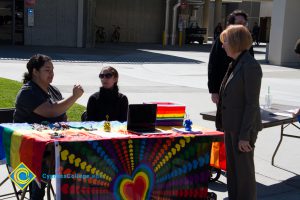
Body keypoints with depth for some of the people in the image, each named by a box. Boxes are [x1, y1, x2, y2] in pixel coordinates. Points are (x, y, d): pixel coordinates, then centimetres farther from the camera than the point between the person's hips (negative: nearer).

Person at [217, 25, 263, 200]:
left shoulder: (251, 66, -17)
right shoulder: (235, 64, 11)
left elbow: (252, 103, -18)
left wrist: (244, 136, -19)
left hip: (244, 127, -9)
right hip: (232, 126, 9)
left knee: (244, 170, 1)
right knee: (232, 168, 16)